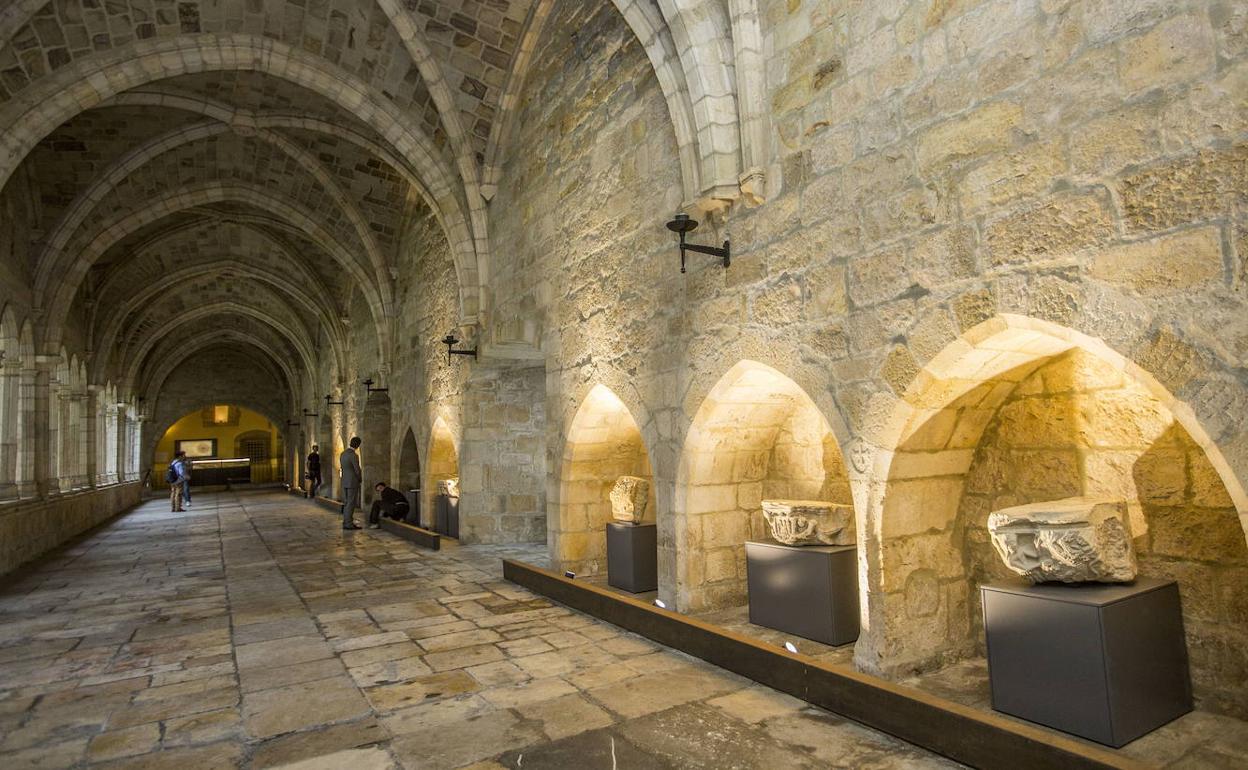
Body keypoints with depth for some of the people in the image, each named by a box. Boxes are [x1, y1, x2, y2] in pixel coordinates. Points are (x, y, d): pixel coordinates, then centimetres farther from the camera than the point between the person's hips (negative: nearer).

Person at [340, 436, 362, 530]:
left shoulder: (343, 453, 8)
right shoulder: (354, 455, -19)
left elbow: (342, 467, 14)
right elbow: (357, 470, -16)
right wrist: (360, 479, 2)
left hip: (344, 482, 8)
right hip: (352, 482, -8)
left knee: (346, 503, 13)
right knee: (351, 503, -3)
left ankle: (346, 522, 18)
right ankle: (349, 523, -1)